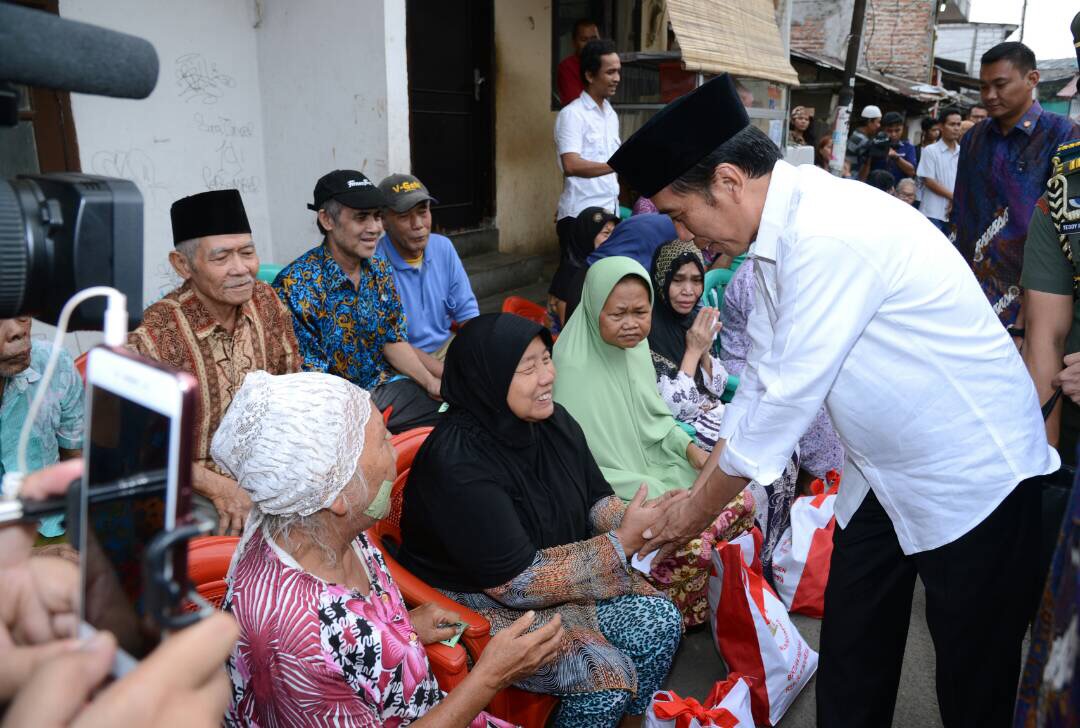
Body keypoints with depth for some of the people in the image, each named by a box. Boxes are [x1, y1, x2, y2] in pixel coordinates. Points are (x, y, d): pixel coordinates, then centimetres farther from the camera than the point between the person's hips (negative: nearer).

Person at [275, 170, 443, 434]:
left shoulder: (380, 270, 3)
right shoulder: (296, 286, -19)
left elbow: (394, 340, 10)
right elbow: (310, 378, -17)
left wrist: (431, 382, -4)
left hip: (383, 385, 7)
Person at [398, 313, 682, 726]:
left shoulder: (553, 422, -6)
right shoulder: (457, 463, -30)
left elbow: (596, 500, 4)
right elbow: (519, 582, -27)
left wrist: (640, 527, -18)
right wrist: (622, 543, -24)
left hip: (559, 574, 7)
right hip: (479, 602, -7)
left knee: (661, 622, -5)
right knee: (606, 675, -20)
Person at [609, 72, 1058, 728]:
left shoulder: (829, 235, -30)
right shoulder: (778, 234, -1)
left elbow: (787, 399, -27)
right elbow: (763, 381, 4)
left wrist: (696, 512, -14)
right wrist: (704, 490, 3)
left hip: (972, 472, -8)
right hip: (885, 469, 8)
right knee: (850, 651, 17)